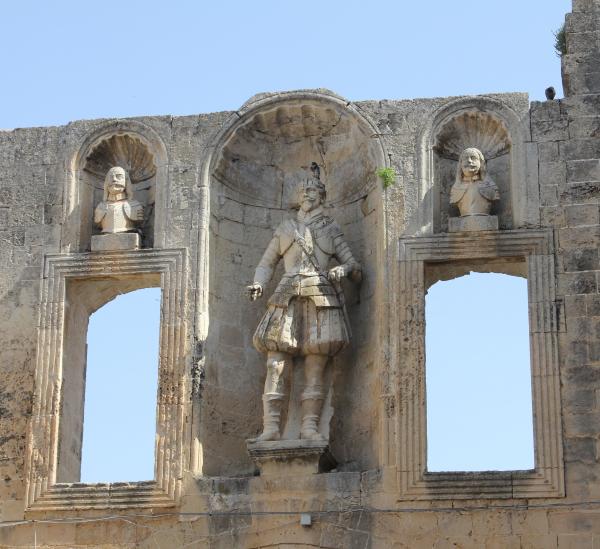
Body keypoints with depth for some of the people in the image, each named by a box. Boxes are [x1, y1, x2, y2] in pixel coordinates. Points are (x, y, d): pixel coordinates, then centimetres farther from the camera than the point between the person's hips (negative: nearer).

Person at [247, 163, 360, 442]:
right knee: (275, 364, -12)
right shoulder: (285, 228, 23)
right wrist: (258, 284, 2)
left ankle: (309, 426, -8)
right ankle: (271, 426, -15)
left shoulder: (331, 229, 19)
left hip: (320, 297, -1)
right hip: (288, 297, 1)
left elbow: (354, 265, 16)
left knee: (315, 367, -7)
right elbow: (266, 264, 23)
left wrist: (342, 269, -8)